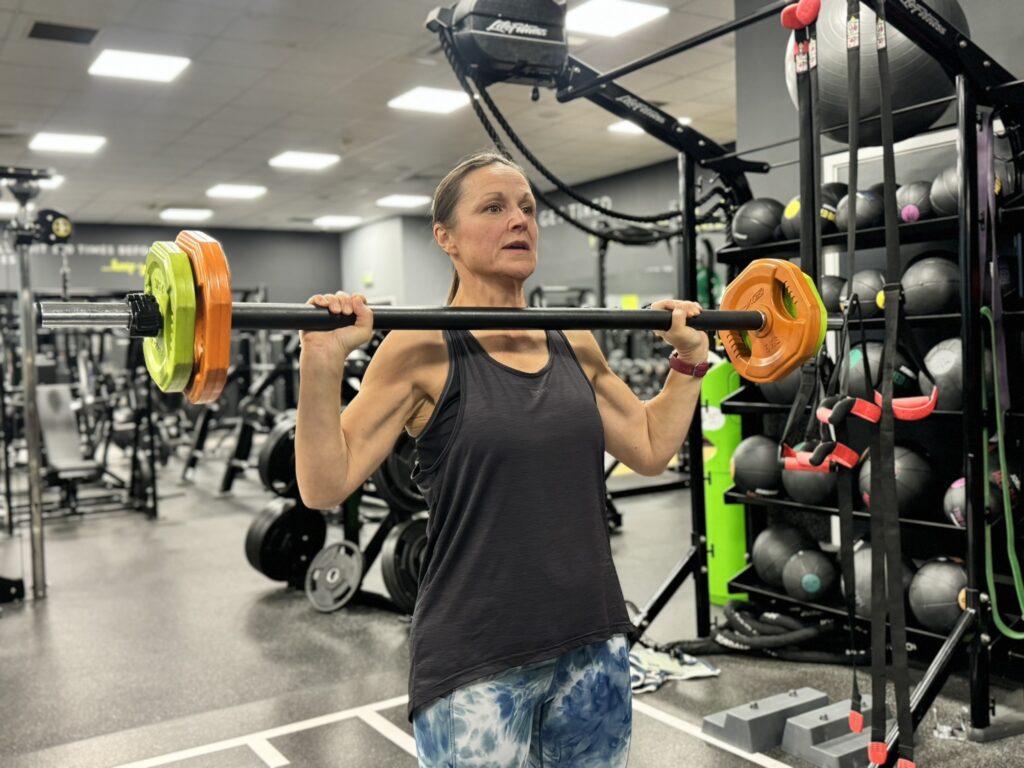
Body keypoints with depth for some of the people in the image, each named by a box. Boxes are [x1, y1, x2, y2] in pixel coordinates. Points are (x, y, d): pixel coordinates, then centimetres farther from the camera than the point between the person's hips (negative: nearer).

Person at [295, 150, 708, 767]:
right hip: (477, 662, -5)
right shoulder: (423, 349, -10)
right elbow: (326, 486, -13)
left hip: (593, 642, 6)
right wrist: (321, 363, -25)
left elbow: (651, 449, 15)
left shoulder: (574, 345, 5)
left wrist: (690, 358, 11)